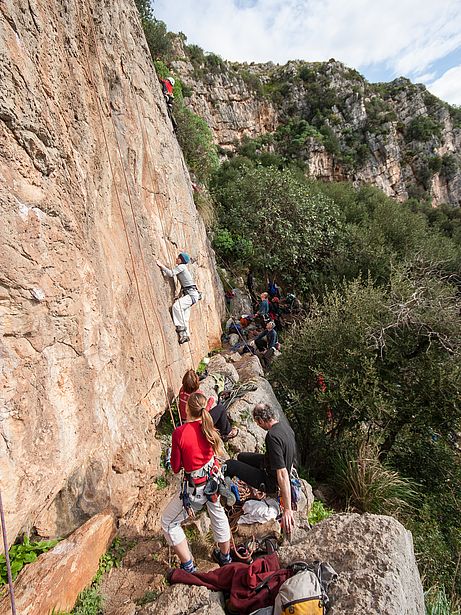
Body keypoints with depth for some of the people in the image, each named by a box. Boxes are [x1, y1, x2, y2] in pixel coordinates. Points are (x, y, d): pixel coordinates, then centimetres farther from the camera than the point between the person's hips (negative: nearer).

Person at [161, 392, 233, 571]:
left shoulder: (180, 433, -24)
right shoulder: (209, 428, -11)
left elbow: (175, 467, -12)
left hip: (195, 488, -5)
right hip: (214, 480, 5)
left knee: (169, 522, 19)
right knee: (218, 516, 31)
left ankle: (188, 567, 26)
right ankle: (225, 557, 51)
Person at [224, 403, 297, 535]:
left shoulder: (272, 436, -35)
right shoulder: (285, 425, -7)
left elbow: (282, 474, -36)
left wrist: (287, 509, -32)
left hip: (271, 482, -9)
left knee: (229, 465, -6)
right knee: (241, 456, 22)